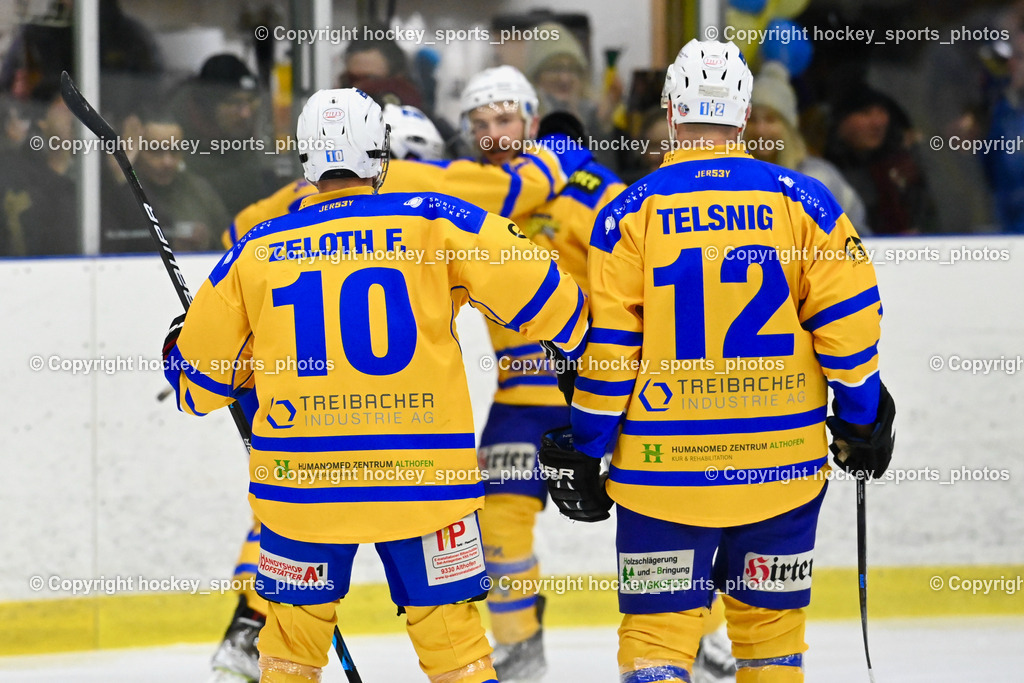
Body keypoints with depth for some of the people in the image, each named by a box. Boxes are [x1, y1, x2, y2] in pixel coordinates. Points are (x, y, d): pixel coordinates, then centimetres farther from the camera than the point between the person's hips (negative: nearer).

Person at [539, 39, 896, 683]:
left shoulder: (630, 212, -4)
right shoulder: (803, 201, 0)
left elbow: (608, 346, -4)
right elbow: (847, 318, 0)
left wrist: (583, 451, 4)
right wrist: (861, 418, 13)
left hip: (664, 466, -2)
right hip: (783, 461, 2)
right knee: (771, 622, 14)